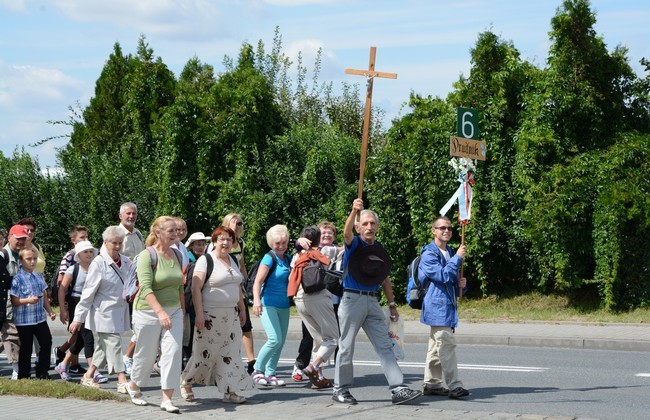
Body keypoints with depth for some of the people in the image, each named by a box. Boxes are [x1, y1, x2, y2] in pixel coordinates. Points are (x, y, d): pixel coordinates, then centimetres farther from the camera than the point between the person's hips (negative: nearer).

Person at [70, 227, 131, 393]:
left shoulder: (126, 262, 5)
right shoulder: (98, 264, -12)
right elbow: (88, 293, -11)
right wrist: (78, 318, -10)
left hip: (120, 313, 7)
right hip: (104, 313, -7)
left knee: (103, 347, 14)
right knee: (114, 345, -8)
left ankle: (88, 377, 26)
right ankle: (122, 381, -7)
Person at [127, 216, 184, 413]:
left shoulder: (177, 255, 7)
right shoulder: (147, 256, -13)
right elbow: (146, 288, -23)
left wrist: (183, 313, 15)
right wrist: (160, 312, -34)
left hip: (173, 311, 5)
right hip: (149, 312, -5)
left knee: (173, 351, -10)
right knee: (146, 354, 6)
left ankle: (167, 399, -7)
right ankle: (133, 386, 35)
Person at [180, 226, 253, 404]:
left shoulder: (233, 260, 13)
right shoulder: (206, 260, -10)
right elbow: (196, 288, -15)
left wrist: (242, 309, 18)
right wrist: (199, 314, -20)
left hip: (231, 315, 7)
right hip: (210, 315, -7)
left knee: (231, 353, 3)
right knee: (205, 353, 0)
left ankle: (230, 391, 6)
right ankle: (185, 382, 21)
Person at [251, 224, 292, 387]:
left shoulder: (287, 259, 11)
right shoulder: (269, 258, -10)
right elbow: (258, 281, -22)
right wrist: (257, 300, -36)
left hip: (284, 306, 7)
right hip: (269, 304, -7)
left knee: (281, 342, 6)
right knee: (275, 340, -16)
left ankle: (270, 373, 15)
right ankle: (258, 370, -1)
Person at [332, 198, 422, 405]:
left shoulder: (380, 250, 12)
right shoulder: (354, 244, -5)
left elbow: (385, 279, 20)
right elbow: (347, 232, -29)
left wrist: (392, 304, 17)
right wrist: (354, 211, -47)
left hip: (372, 301, 5)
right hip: (352, 299, -5)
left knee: (385, 346, 0)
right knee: (346, 347, 2)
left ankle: (399, 389, -2)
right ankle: (340, 390, 13)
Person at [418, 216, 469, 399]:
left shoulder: (449, 252, 20)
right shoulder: (429, 254, -9)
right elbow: (443, 275, -20)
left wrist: (461, 284, 5)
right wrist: (458, 258, -16)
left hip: (448, 305, 9)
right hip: (437, 305, -9)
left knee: (436, 346, 12)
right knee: (447, 345, -15)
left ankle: (431, 384, 17)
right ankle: (454, 385, -18)